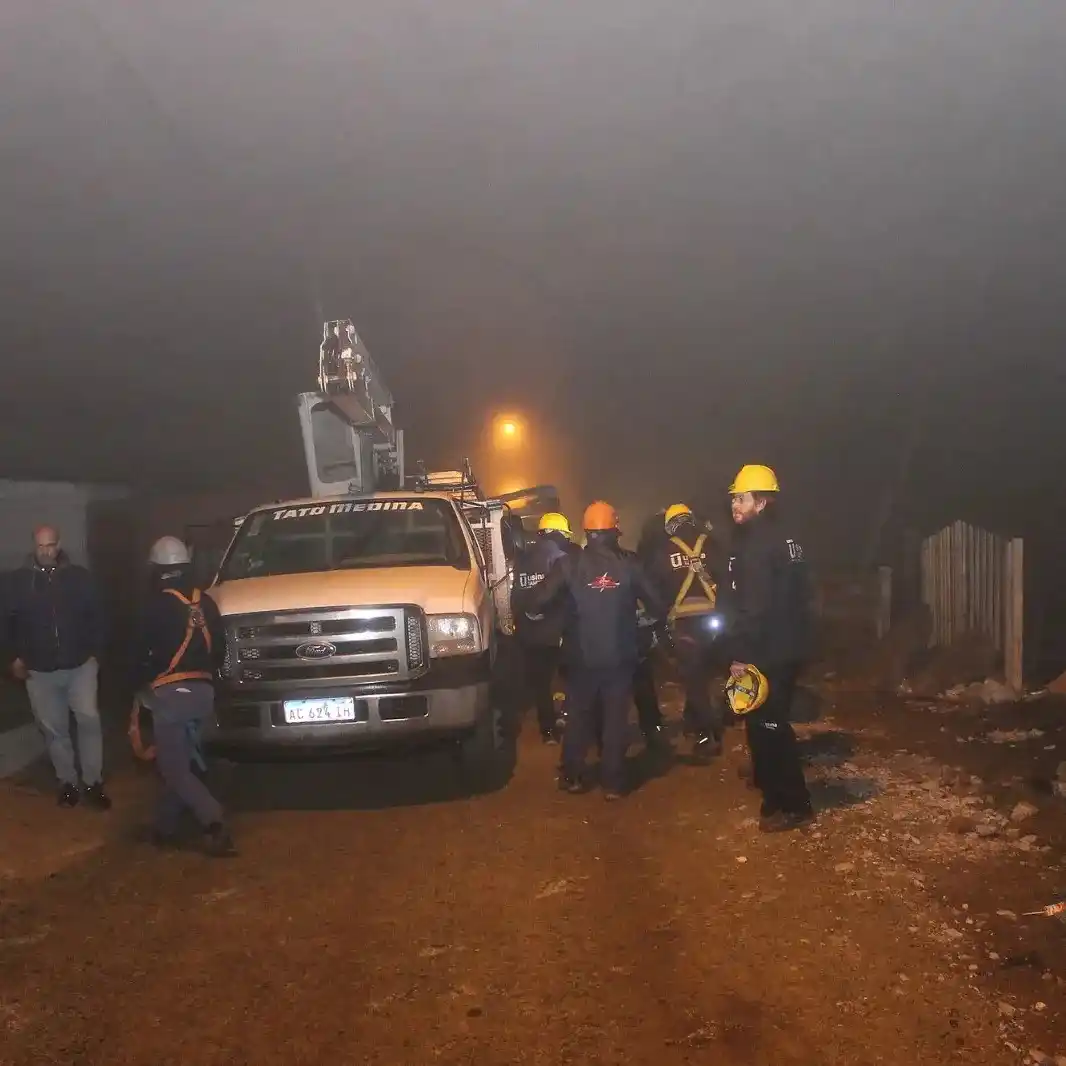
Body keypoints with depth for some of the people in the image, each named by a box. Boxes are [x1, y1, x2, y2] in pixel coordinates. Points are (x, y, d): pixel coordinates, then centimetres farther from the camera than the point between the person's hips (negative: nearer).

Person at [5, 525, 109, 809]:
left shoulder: (79, 576, -1)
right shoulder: (20, 580, 1)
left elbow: (96, 616, 4)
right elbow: (12, 621, 8)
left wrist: (94, 652, -1)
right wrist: (18, 655, 2)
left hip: (79, 665, -1)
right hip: (39, 669, 1)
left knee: (88, 719, -7)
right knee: (53, 729, 8)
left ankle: (93, 783, 3)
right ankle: (67, 782, 21)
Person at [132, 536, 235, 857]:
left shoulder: (158, 604, -10)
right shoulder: (205, 602, 9)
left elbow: (146, 651, -7)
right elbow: (219, 649, 14)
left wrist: (140, 686, 10)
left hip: (170, 693, -6)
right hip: (202, 692, 7)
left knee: (174, 769, -2)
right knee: (178, 763, 18)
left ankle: (214, 823, -18)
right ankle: (165, 827, 25)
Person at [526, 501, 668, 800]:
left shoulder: (570, 564, -7)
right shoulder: (629, 564, -4)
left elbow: (537, 600, -14)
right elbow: (655, 604, -2)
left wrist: (531, 607, 8)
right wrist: (660, 620, 19)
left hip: (581, 656, 0)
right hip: (620, 656, 0)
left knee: (578, 715, 15)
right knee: (616, 718, 8)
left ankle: (571, 777, 22)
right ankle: (613, 783, 10)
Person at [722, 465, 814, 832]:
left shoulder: (756, 544, -19)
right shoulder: (783, 539, 12)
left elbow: (754, 606, -25)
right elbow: (795, 595, 19)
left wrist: (741, 654, -22)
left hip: (767, 652, -10)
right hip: (786, 646, 10)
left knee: (768, 724, -3)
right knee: (766, 720, 23)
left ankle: (793, 804, 2)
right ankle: (768, 778, 39)